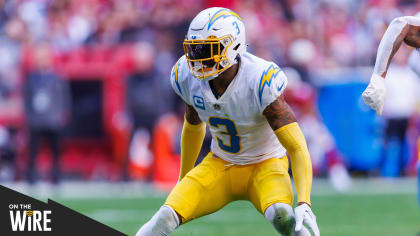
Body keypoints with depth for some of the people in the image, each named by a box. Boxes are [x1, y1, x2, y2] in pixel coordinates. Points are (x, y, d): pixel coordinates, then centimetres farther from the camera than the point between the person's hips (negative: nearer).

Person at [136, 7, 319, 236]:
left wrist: (304, 203, -40)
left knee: (281, 215, -35)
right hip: (219, 165, 4)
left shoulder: (261, 82, -28)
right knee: (166, 218, -18)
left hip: (265, 164, -4)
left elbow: (297, 148, -28)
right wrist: (183, 182, 22)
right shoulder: (188, 78, -12)